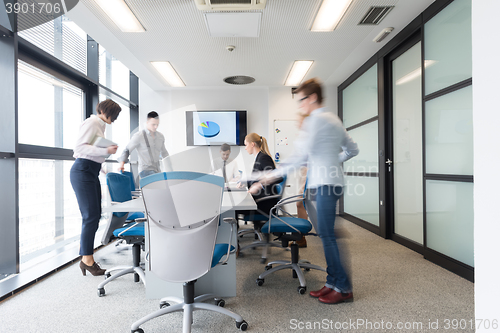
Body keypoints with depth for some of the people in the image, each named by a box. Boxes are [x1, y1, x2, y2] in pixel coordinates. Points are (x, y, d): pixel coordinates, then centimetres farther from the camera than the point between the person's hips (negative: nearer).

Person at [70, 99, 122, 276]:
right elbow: (80, 147, -19)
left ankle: (86, 258, 14)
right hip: (83, 171, -10)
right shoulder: (92, 123, -8)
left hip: (92, 172, 10)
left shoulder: (100, 126, 21)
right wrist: (105, 151, -25)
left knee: (94, 215, 7)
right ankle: (87, 260, -1)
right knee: (91, 216, -10)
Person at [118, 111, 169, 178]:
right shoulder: (138, 136, -4)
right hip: (145, 170, -6)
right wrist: (122, 163, -13)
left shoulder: (161, 137, 13)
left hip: (157, 170, 6)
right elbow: (127, 150, 1)